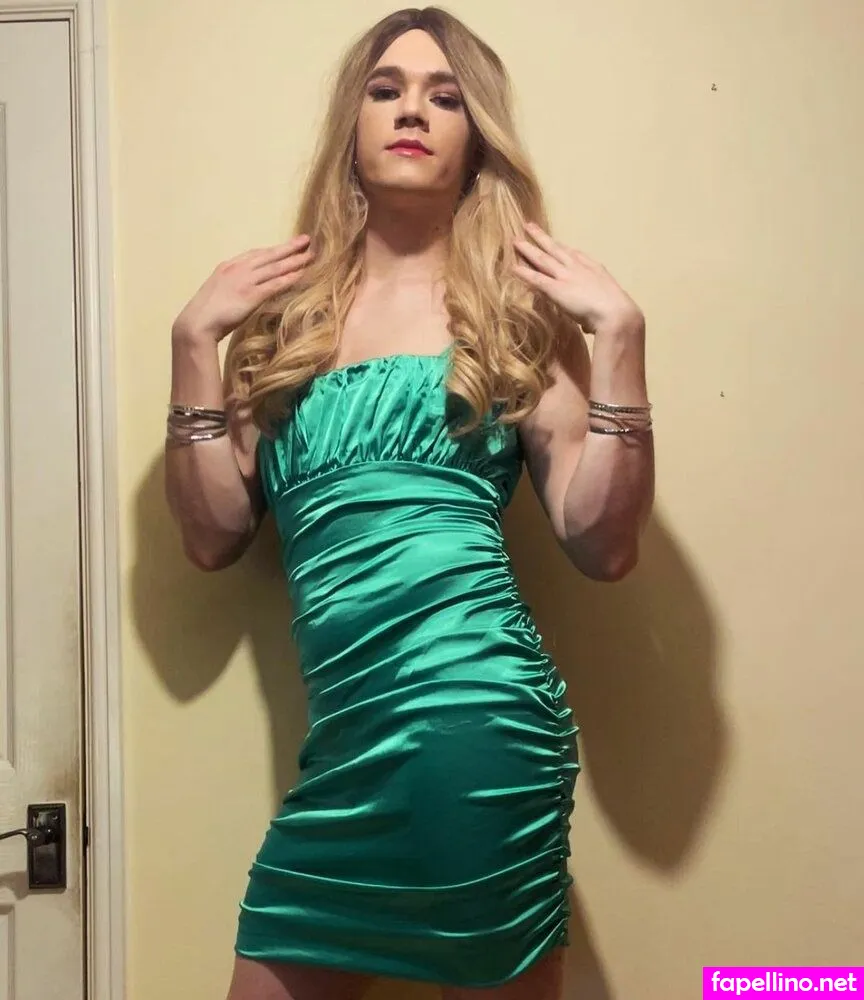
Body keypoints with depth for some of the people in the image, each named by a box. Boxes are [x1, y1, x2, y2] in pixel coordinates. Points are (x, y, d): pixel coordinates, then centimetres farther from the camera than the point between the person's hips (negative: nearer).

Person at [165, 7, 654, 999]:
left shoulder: (516, 308, 3)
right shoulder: (288, 312, 11)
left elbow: (602, 546, -4)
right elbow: (215, 537, 5)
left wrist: (616, 334, -8)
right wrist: (194, 339, 1)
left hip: (474, 715, -3)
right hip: (345, 736, 4)